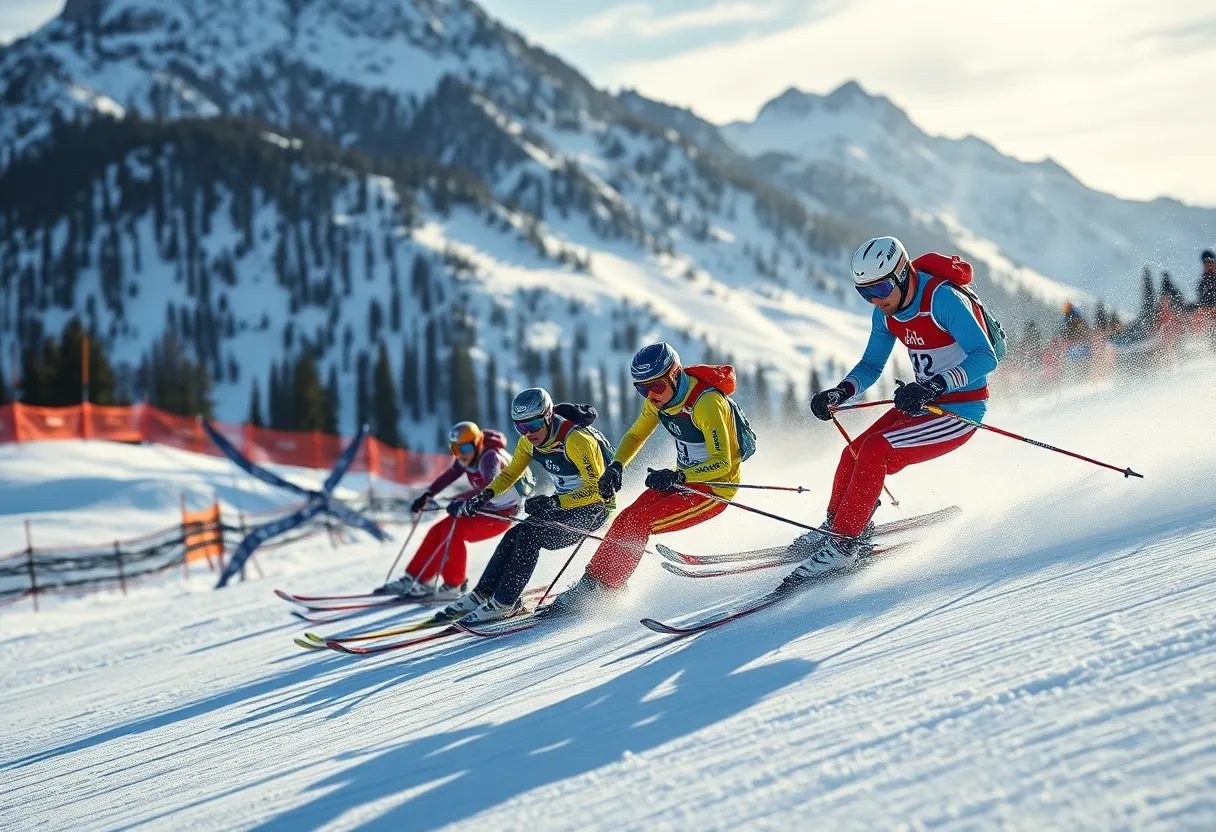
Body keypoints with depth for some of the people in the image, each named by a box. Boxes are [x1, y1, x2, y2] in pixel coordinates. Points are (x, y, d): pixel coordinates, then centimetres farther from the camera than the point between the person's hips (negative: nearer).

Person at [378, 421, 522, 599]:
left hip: (503, 514, -9)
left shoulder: (491, 457, -27)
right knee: (438, 530, 0)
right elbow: (449, 476, 13)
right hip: (484, 509, 9)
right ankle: (415, 579, 9)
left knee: (453, 529, -23)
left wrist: (461, 500, -50)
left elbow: (491, 487, -44)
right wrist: (427, 495, 3)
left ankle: (453, 586, -15)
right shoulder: (468, 457, -2)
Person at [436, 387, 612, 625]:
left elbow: (596, 489, -31)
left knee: (529, 535, -22)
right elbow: (510, 473, 11)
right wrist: (485, 495, -6)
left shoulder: (576, 440, -29)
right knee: (515, 536, -8)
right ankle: (482, 595, 4)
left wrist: (555, 502, -41)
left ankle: (503, 604, -16)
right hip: (563, 502, 7)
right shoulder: (530, 440, -5)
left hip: (593, 507, -7)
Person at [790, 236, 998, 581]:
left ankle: (842, 544, -13)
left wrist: (934, 385, -41)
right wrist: (839, 393, -8)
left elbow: (985, 357, -29)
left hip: (960, 412, -8)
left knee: (875, 451, -21)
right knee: (854, 454, 2)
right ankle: (836, 525, 26)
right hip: (925, 404, 8)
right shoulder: (887, 313, 0)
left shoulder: (942, 298, -24)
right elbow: (871, 366, 12)